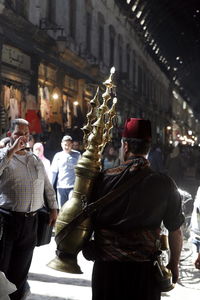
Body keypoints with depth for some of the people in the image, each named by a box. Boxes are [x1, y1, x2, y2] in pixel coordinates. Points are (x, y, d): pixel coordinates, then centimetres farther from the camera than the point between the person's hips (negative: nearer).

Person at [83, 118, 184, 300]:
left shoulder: (104, 178, -10)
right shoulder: (165, 184, -9)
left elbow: (89, 222, -1)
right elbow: (175, 231, -2)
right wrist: (174, 264, 12)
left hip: (106, 266, 0)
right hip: (145, 270, 0)